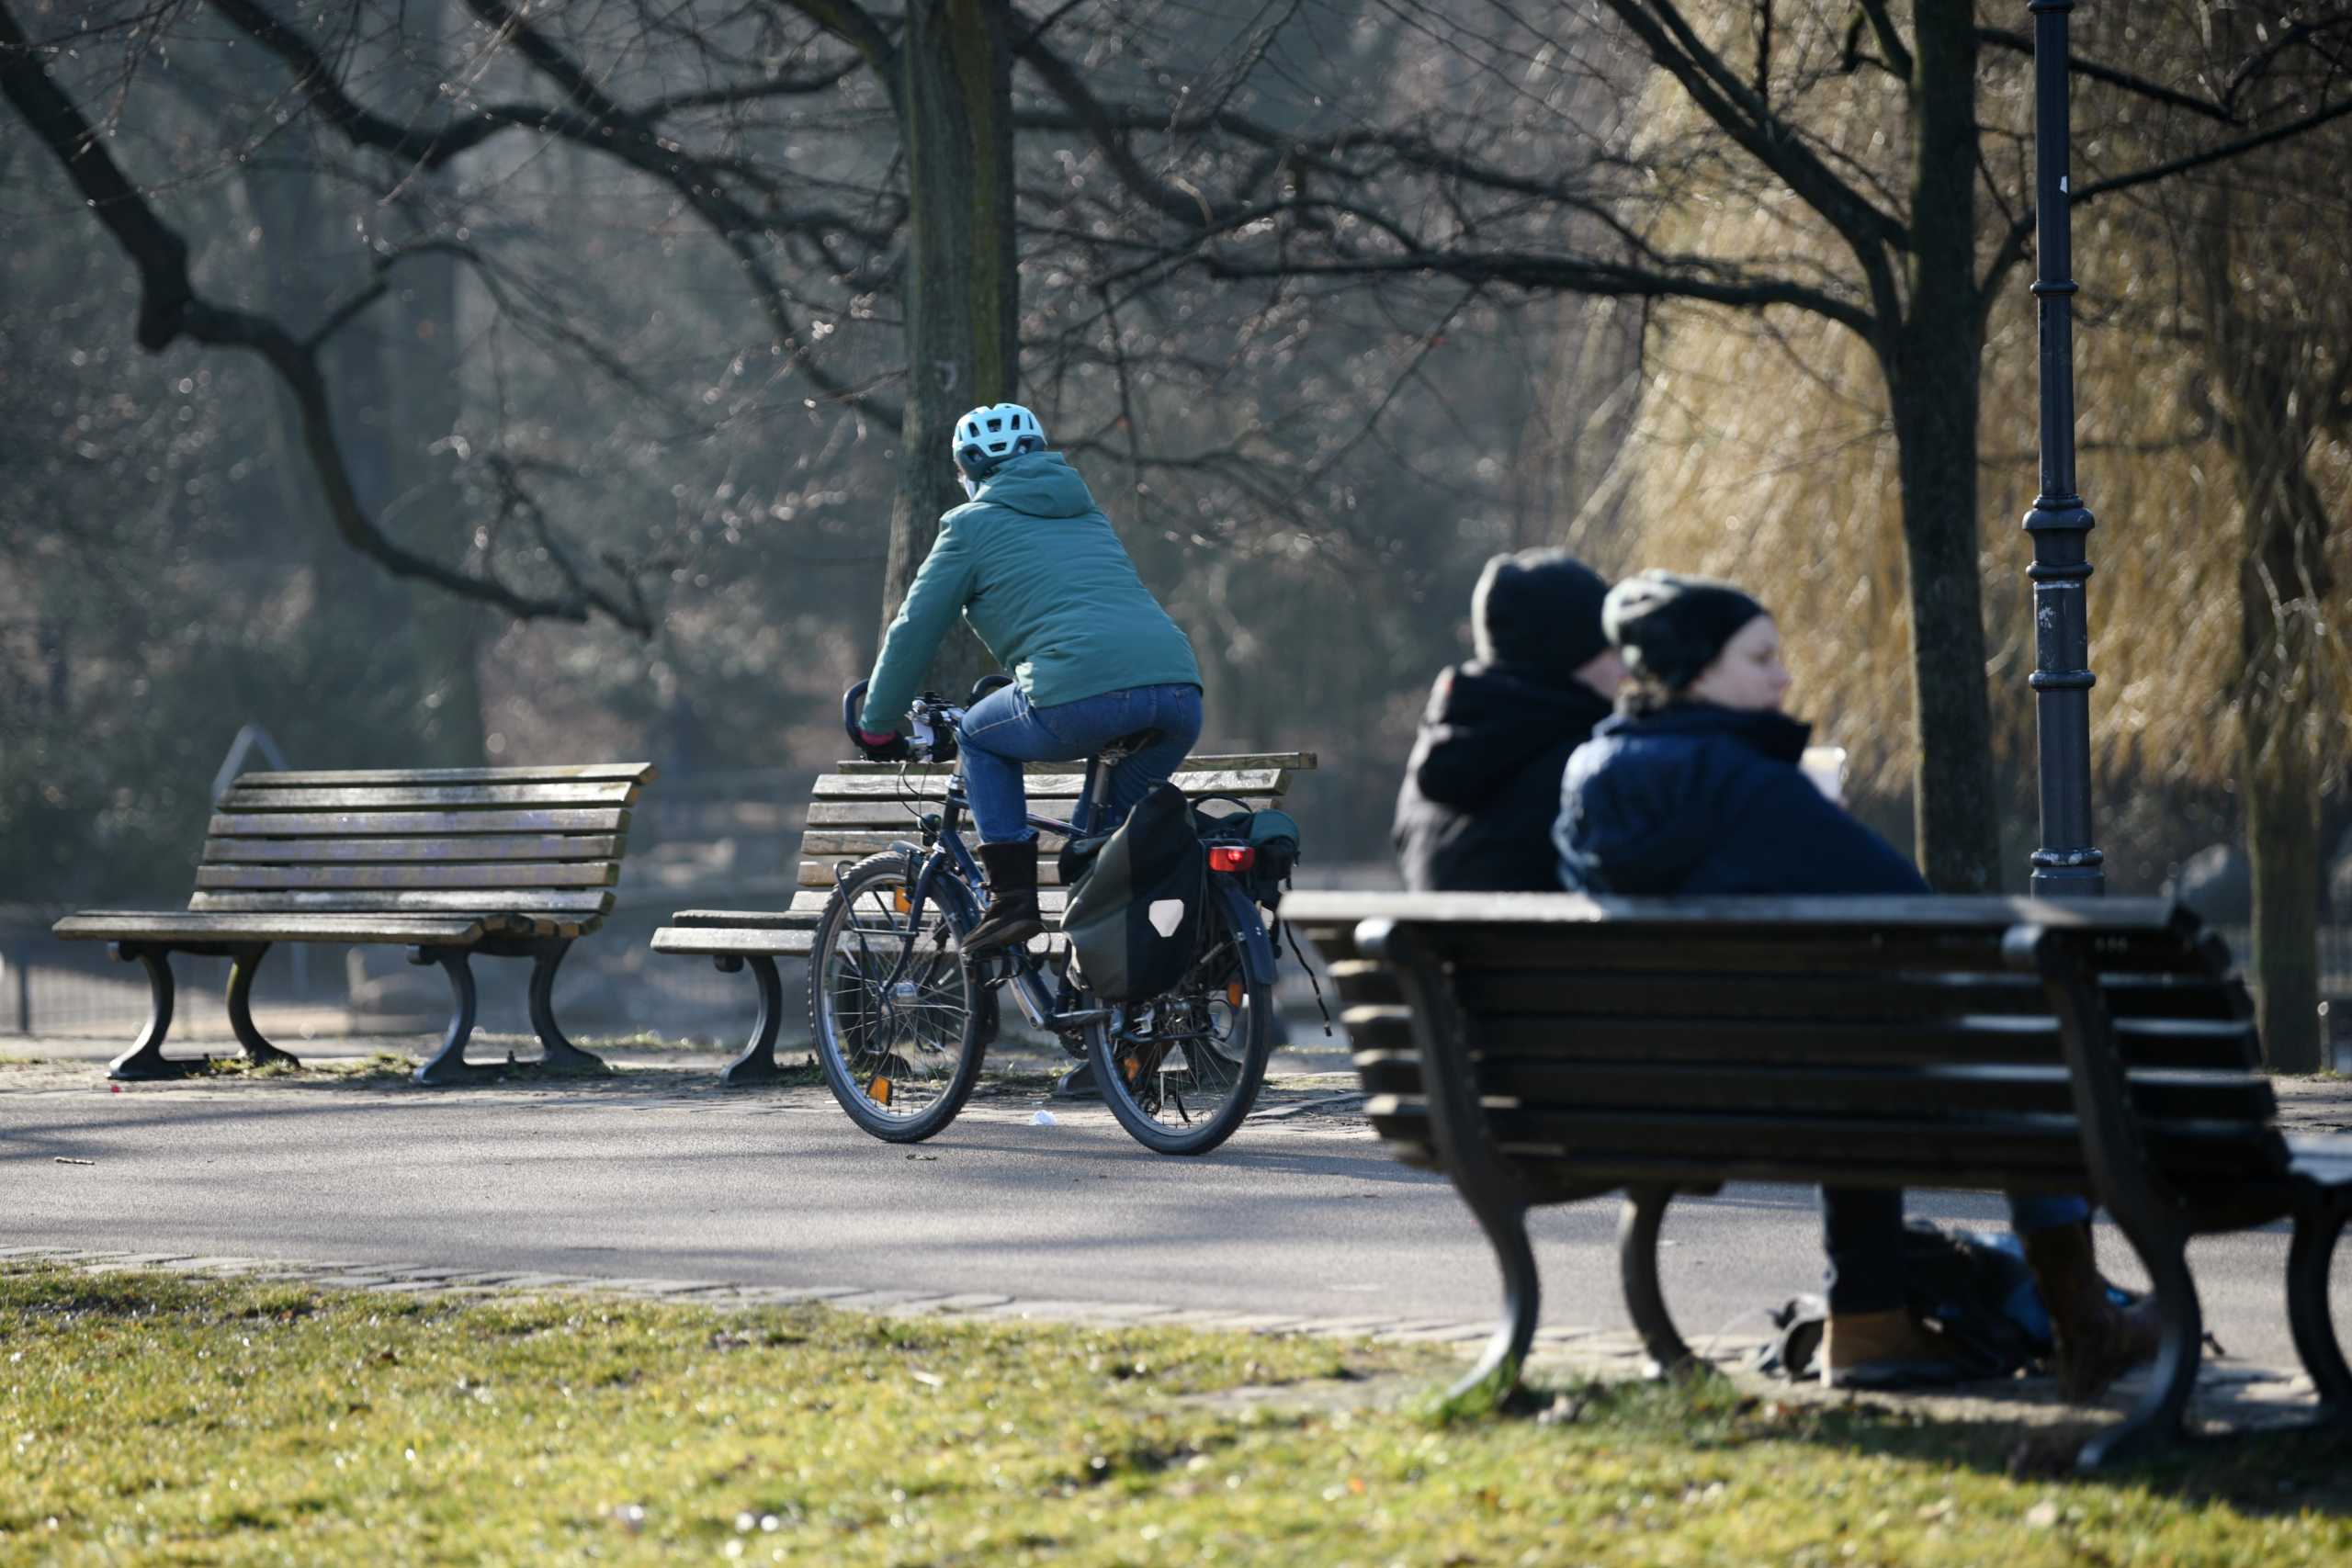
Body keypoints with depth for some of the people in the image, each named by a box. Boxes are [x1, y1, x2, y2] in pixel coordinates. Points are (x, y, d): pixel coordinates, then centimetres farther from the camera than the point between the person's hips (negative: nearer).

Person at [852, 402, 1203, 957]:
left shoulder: (972, 525, 15)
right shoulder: (1087, 514, 33)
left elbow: (912, 633, 16)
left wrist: (877, 727, 29)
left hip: (1083, 695, -5)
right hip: (1180, 693, 6)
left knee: (980, 738, 21)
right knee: (1114, 819, 29)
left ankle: (1012, 900, 10)